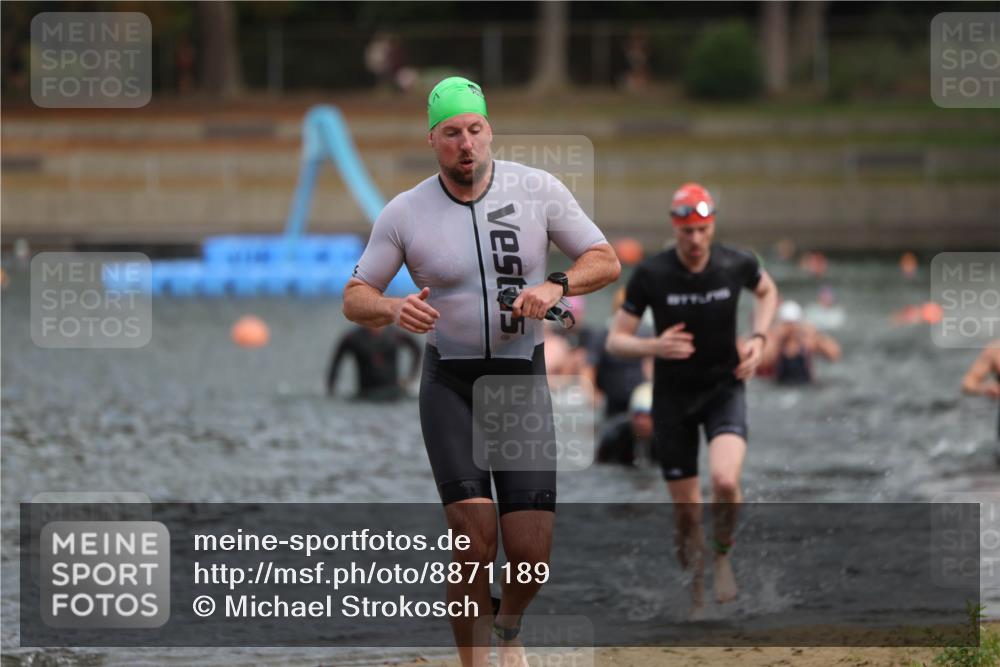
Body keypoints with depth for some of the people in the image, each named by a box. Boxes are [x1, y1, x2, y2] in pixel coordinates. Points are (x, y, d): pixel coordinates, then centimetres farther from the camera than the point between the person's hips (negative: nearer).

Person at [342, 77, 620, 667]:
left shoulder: (538, 190, -3)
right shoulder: (405, 213, -4)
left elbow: (606, 261, 2)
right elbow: (355, 298, 2)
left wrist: (556, 286, -18)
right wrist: (394, 309, -21)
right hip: (450, 382, -1)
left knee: (531, 550, -5)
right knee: (475, 535, -19)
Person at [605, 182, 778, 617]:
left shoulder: (737, 266, -8)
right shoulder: (650, 275, -13)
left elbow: (767, 291, 16)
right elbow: (616, 341, -8)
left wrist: (758, 339, 0)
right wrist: (654, 347, -28)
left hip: (724, 389, 0)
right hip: (673, 397, 0)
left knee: (725, 481, -27)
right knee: (686, 512, 3)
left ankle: (723, 555, 2)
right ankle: (696, 594, 25)